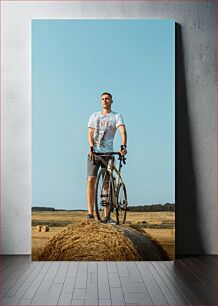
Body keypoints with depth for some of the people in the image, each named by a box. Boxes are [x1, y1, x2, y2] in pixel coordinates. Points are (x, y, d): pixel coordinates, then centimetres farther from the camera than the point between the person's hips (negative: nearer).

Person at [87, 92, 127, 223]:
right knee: (91, 180, -9)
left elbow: (123, 131, -10)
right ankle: (90, 213, -6)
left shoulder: (117, 116, 7)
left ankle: (107, 215, 6)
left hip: (108, 152, -2)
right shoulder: (94, 115, 16)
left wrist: (124, 146, -28)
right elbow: (90, 133, 7)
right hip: (94, 152, 2)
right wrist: (91, 147, -12)